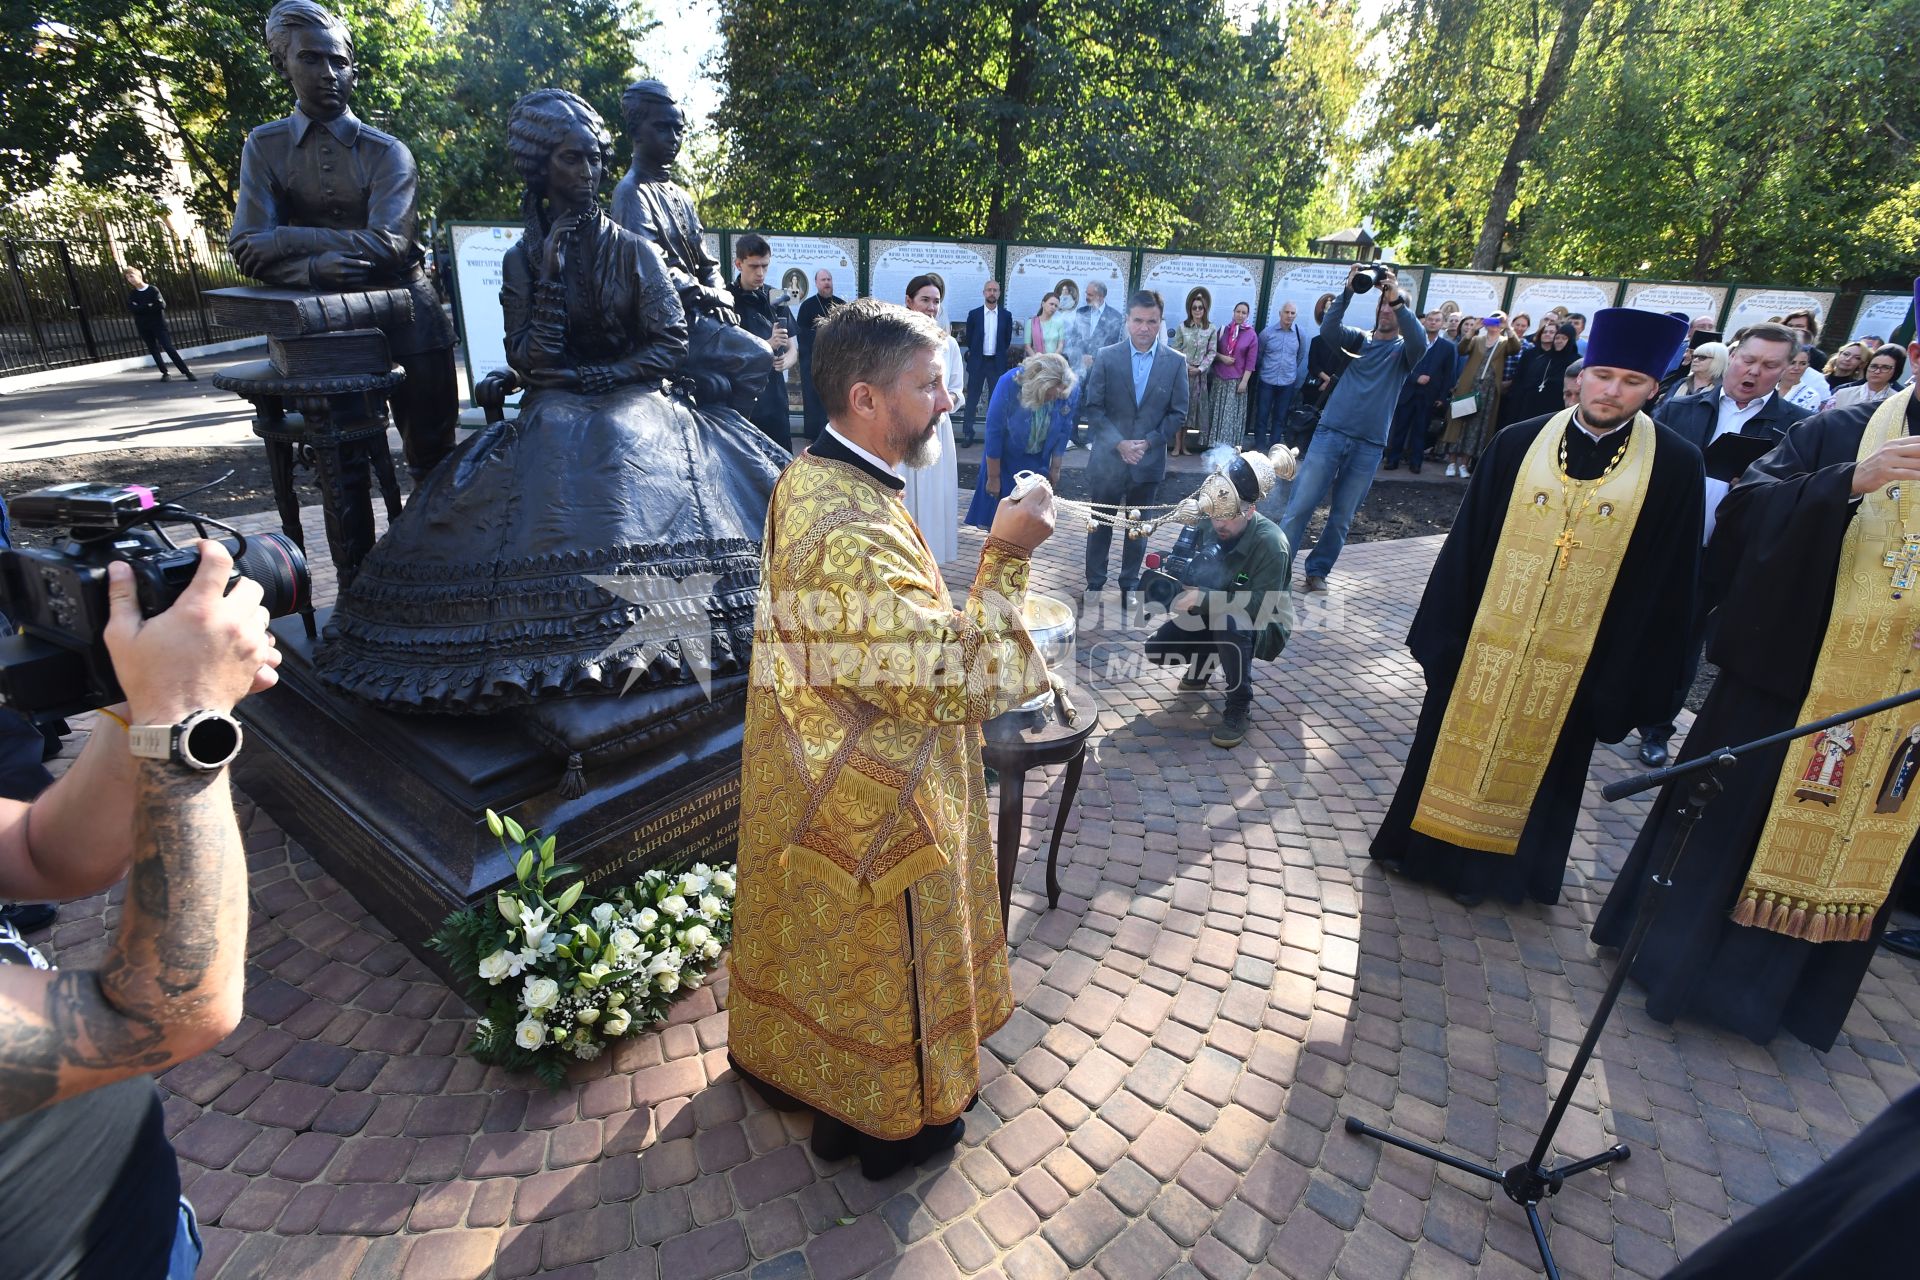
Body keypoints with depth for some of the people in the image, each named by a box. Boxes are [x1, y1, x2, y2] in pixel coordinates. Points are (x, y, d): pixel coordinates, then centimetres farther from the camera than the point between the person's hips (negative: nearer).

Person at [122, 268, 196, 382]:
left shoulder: (153, 289, -3)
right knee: (153, 350, 5)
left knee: (169, 348, -12)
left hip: (158, 324, -4)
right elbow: (131, 308, -7)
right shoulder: (132, 294, 6)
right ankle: (165, 373, 11)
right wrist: (149, 306, -17)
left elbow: (162, 305, -14)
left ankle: (188, 372, -13)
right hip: (143, 327, 4)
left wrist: (141, 308, -11)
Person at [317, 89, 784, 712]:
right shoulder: (522, 260, 8)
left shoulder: (634, 250, 6)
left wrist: (583, 377, -9)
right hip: (555, 418, 1)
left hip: (636, 404, 0)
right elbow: (530, 364, -2)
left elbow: (670, 347, -2)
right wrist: (550, 278, -11)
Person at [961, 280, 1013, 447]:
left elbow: (1007, 340, 9)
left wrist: (999, 355, 9)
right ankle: (968, 433, 8)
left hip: (997, 363, 1)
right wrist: (975, 353, 10)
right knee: (972, 399, 3)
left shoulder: (1006, 316, 3)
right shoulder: (974, 314, 0)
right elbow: (969, 339, 8)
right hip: (978, 362, -1)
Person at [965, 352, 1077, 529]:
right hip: (1005, 458, -2)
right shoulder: (1009, 384, -31)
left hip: (1038, 461, 2)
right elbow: (994, 432, -21)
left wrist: (1055, 468, 2)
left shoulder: (1072, 388, -24)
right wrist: (993, 477, -13)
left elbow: (1064, 431, -8)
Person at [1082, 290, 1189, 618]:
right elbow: (1091, 408, -5)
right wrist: (1119, 443, -16)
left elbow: (1178, 414, 1)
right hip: (1108, 459, -1)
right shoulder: (1106, 358, -5)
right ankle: (1094, 585, 23)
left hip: (1149, 461, 1)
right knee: (1100, 525, 9)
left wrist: (1148, 443, -12)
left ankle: (1129, 586, 27)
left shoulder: (1176, 362, -2)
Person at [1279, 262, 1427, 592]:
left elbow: (1420, 342, -16)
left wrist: (1398, 298, -20)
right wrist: (1348, 292, -19)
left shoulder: (1404, 350, 8)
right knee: (1300, 506, -7)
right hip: (1330, 433, 0)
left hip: (1369, 446, 0)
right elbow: (1328, 331, -8)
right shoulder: (1359, 339, 11)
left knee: (1341, 517, 6)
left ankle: (1318, 571, 17)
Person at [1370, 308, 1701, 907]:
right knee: (1453, 748, 13)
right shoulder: (1518, 444, -4)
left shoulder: (1675, 467, -7)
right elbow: (1465, 542, -1)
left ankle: (1486, 866, 34)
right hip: (1482, 640, 1)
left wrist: (1629, 675, -3)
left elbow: (1668, 583, -3)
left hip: (1574, 660, -1)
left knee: (1532, 765, 14)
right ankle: (1425, 843, 34)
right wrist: (1442, 633, -2)